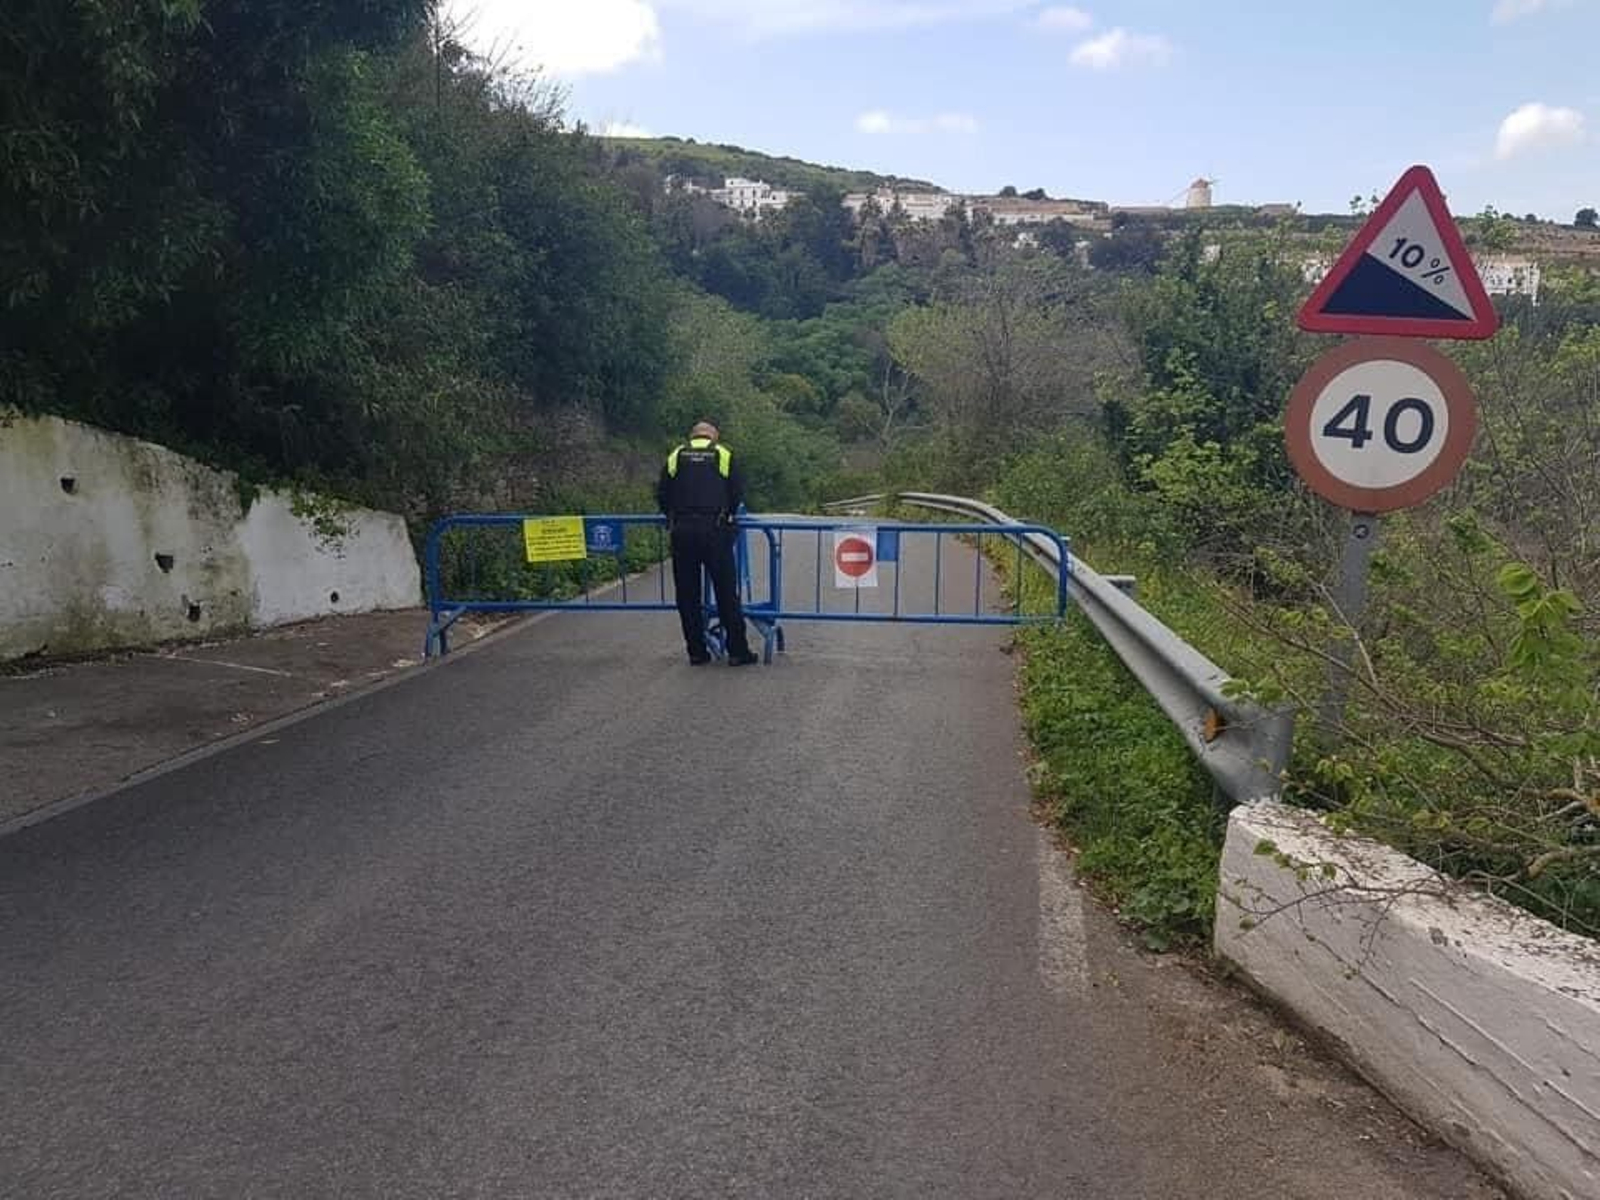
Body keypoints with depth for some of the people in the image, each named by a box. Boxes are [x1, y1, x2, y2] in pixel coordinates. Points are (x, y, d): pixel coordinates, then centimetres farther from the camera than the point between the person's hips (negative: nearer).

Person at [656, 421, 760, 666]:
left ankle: (697, 651, 13)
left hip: (682, 532, 2)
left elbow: (661, 495, 10)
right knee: (726, 592, 3)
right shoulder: (724, 456, 8)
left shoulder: (676, 456, 12)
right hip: (715, 531, -2)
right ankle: (738, 651, 6)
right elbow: (738, 495, 5)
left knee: (687, 594, 9)